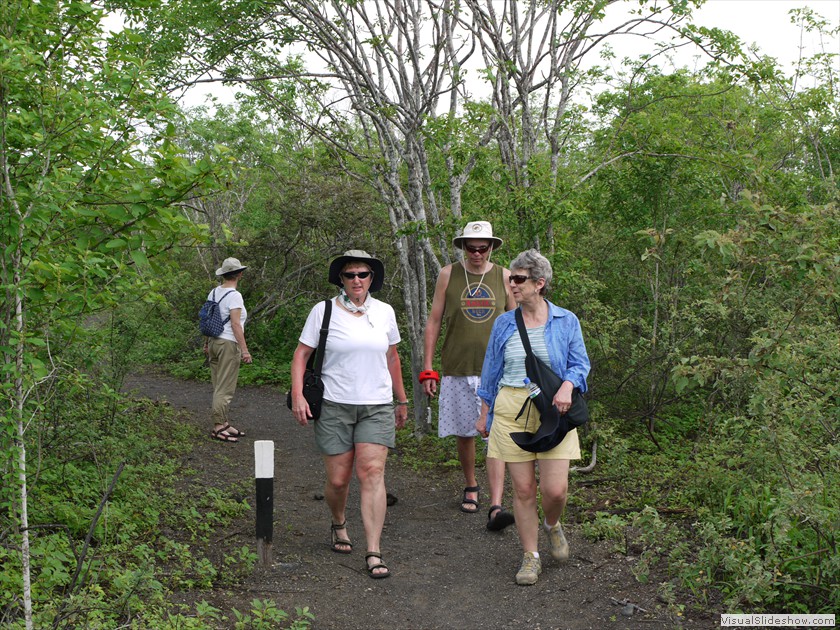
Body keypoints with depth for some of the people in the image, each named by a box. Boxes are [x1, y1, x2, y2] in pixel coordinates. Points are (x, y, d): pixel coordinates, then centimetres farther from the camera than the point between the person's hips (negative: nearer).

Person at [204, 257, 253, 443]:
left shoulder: (214, 293, 9)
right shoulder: (234, 296, -14)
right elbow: (236, 324, -19)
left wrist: (206, 344, 23)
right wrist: (244, 350, -18)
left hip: (214, 342, 8)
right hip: (228, 344, -8)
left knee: (219, 388, 13)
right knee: (225, 389, -4)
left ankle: (225, 424, 21)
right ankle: (218, 428, -2)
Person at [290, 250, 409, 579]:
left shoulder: (384, 312, 8)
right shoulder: (324, 311, -1)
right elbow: (301, 354, 1)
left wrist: (401, 400, 24)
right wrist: (297, 394, -13)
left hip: (377, 407, 1)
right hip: (334, 406, -1)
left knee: (372, 473, -11)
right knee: (338, 479, 2)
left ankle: (374, 554, -11)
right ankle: (338, 525, 36)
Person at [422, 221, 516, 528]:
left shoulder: (504, 277, 4)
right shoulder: (448, 275, 3)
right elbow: (433, 322, 6)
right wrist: (427, 370, 1)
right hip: (457, 370, 1)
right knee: (464, 434, 10)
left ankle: (496, 507, -14)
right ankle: (470, 488, 34)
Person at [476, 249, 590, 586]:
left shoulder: (566, 321, 3)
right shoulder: (504, 324, 8)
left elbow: (580, 363, 5)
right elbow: (491, 371, 15)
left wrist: (567, 385, -16)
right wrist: (484, 413, 15)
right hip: (512, 409, 2)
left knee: (555, 489, -7)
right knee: (523, 489, 1)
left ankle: (552, 525, 28)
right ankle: (530, 557, 16)